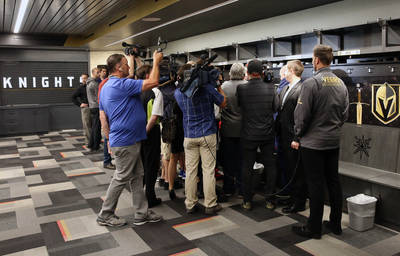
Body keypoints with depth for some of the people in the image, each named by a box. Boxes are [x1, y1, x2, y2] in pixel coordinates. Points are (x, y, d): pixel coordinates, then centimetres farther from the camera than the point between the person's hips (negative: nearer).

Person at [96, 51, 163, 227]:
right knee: (121, 178, 2)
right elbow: (153, 82, -21)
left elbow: (103, 116, 16)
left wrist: (109, 138, 19)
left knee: (137, 177, 13)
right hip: (125, 142, -10)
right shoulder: (121, 85, -18)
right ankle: (105, 215, 17)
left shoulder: (106, 87, 14)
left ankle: (142, 213, 21)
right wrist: (156, 61, -6)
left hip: (130, 141, 10)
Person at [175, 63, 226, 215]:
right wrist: (218, 85, 12)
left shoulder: (178, 92, -1)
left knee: (190, 170, 8)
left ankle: (190, 205, 15)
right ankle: (210, 205, 10)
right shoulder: (207, 87, -10)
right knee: (208, 170, 3)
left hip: (189, 136, 3)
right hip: (207, 134, -3)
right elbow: (223, 103, 2)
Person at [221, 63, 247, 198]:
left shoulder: (224, 86, -5)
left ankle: (228, 189, 19)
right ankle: (241, 189, 16)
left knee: (228, 160, 11)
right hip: (243, 129, -1)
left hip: (227, 129, 1)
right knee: (242, 160, 8)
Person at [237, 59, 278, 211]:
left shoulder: (241, 89, -11)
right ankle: (269, 200, 19)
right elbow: (275, 108, 4)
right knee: (270, 166, 13)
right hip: (267, 134, 1)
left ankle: (247, 201, 17)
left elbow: (238, 105, 3)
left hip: (248, 135, -1)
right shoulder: (270, 88, -6)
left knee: (247, 167, 10)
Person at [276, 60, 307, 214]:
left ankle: (298, 203, 15)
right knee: (288, 168, 18)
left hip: (294, 138, -9)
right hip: (284, 137, 9)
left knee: (297, 171, 2)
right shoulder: (285, 89, 15)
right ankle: (291, 197, 32)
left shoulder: (302, 89, -15)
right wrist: (277, 131, 14)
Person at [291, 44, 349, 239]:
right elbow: (345, 113, 12)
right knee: (333, 181, 15)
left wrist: (298, 138, -2)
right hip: (334, 141, 7)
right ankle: (335, 223, 26)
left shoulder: (311, 83, -16)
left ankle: (314, 228, 11)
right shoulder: (341, 83, 6)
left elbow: (302, 114, -15)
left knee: (315, 184, 0)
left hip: (313, 142, -7)